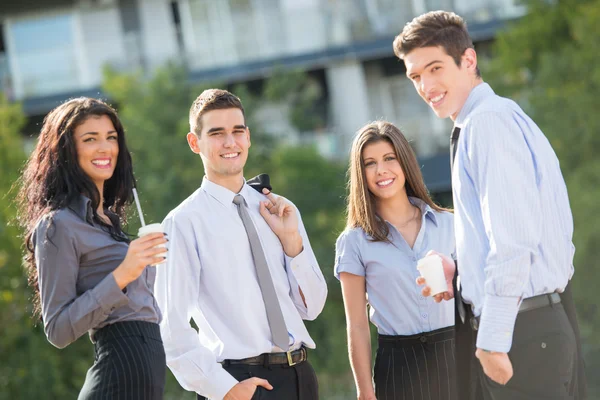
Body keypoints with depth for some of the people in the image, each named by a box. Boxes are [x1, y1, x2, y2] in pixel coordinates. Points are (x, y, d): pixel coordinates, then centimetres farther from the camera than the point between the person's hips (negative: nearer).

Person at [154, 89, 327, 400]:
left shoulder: (277, 209, 10)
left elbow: (311, 307, 10)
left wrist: (291, 239, -1)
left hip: (300, 375, 5)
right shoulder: (184, 222, -6)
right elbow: (172, 328, -10)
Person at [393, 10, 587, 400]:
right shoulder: (499, 118, 17)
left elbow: (512, 240, -20)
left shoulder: (487, 122, -13)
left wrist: (492, 339, -20)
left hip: (519, 327, -10)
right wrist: (461, 273, 14)